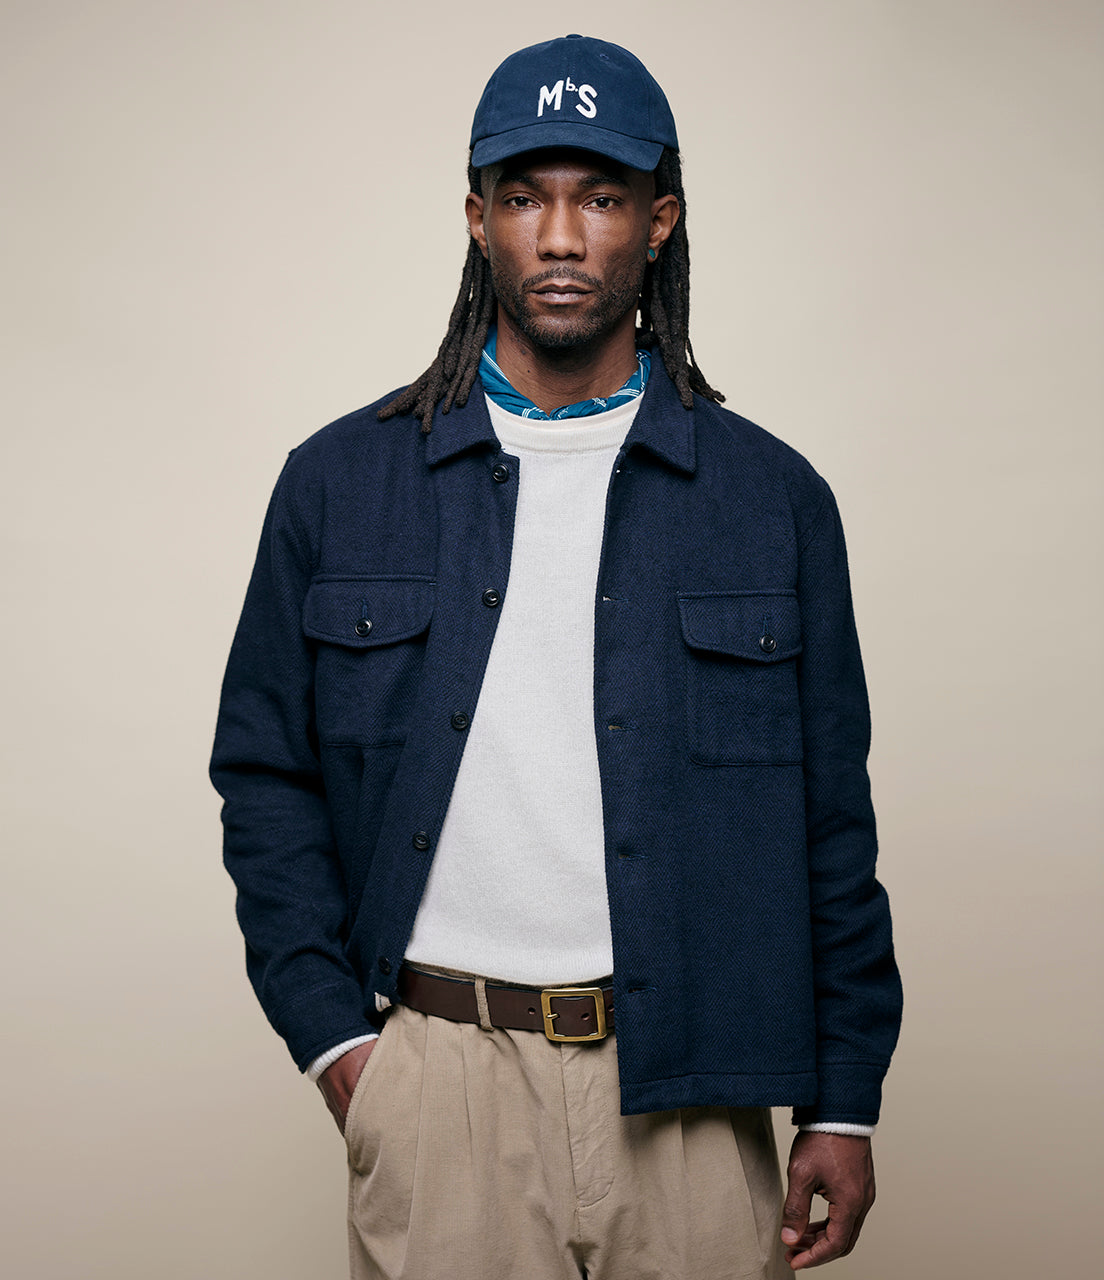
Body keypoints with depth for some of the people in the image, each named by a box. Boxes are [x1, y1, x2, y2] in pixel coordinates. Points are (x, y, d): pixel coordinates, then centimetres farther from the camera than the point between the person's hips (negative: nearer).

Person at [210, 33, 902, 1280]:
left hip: (691, 1085, 1)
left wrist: (842, 1102, 3)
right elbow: (264, 775, 7)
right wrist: (329, 1035, -2)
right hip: (434, 1081, 0)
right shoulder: (339, 484, 3)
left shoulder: (774, 499, 3)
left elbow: (832, 825, 5)